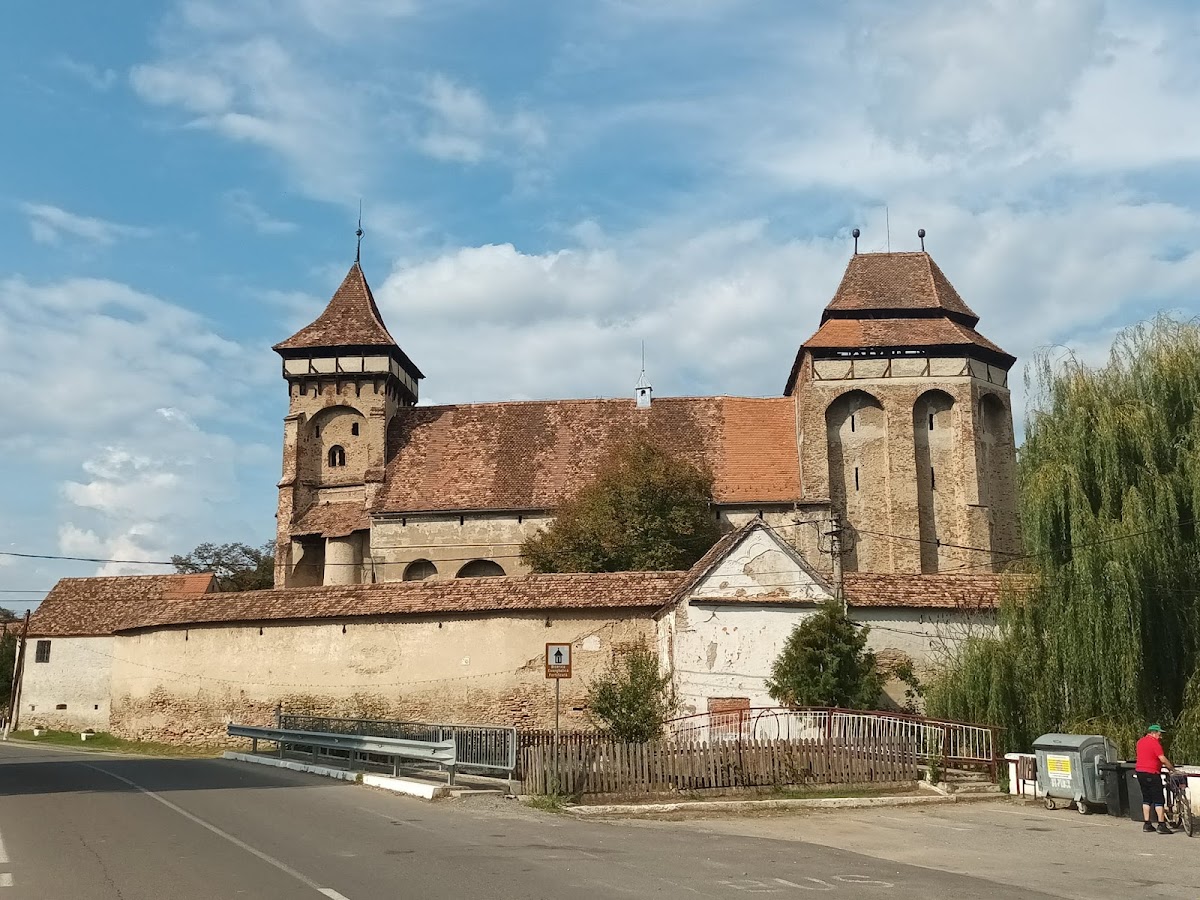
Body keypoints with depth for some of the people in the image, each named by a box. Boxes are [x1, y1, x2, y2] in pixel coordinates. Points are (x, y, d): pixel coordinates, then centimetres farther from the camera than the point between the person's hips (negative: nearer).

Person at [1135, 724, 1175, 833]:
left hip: (1140, 771, 8)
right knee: (1159, 800, -3)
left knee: (1146, 799, 13)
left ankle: (1147, 824, 14)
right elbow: (1162, 759, -17)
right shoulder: (1154, 742, -12)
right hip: (1151, 773, -8)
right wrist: (1172, 768, -6)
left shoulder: (1140, 741, 13)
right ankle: (1161, 825, -4)